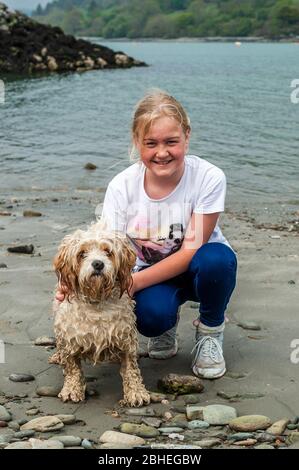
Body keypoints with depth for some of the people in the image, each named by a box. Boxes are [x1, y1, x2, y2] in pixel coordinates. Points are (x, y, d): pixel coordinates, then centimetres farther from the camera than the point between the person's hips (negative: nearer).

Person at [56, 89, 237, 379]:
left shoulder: (208, 178, -24)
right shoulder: (122, 186, -16)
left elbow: (190, 252, -23)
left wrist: (133, 282, -33)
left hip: (194, 269, 0)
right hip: (150, 274, 0)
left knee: (216, 258, -36)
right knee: (151, 315, -34)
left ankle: (210, 332, -5)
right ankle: (166, 325, 7)